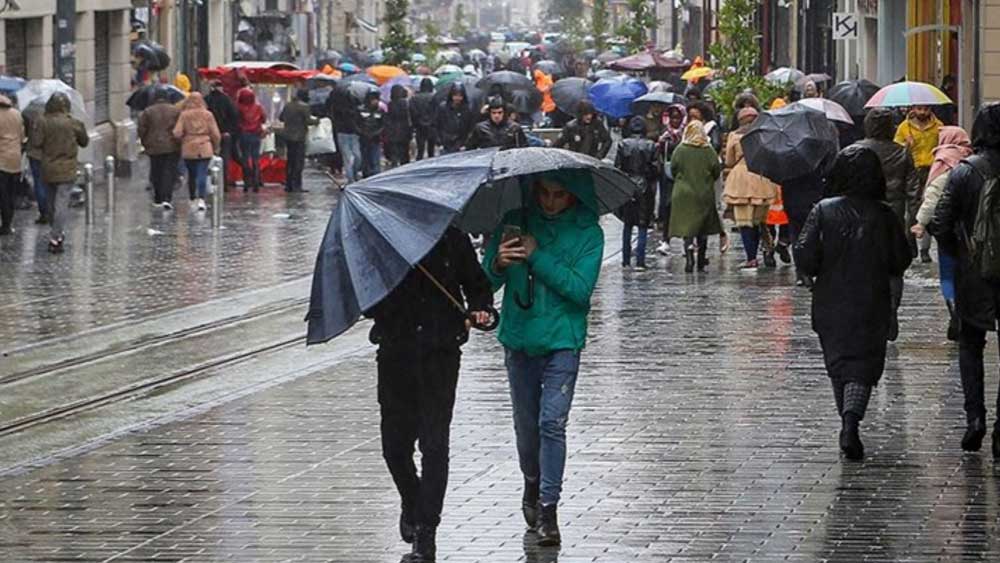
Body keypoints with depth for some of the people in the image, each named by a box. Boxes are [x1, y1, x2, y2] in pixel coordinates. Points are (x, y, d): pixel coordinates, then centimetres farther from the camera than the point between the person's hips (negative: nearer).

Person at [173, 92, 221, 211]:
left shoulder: (184, 115, -4)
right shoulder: (207, 115, -3)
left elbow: (177, 133, -9)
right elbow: (216, 134, -1)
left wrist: (183, 140, 12)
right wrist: (215, 147, 15)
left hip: (188, 149, 1)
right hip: (205, 149, -1)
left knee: (191, 175, 16)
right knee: (202, 175, -4)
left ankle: (193, 199, 23)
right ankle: (201, 199, -18)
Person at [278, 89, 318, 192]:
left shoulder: (288, 105, 8)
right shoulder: (304, 107, -13)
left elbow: (280, 118, 15)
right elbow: (308, 121, -16)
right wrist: (316, 121, 2)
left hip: (288, 136, 7)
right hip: (299, 137, -7)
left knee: (290, 161, 15)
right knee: (299, 161, -3)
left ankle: (288, 184, 16)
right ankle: (296, 185, -7)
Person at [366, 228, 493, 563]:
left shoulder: (452, 240, 3)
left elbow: (476, 284, 15)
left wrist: (480, 309, -5)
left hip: (441, 352, -1)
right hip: (396, 353, 1)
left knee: (434, 443, -8)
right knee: (395, 444, 6)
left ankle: (426, 530, -5)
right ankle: (412, 502, 37)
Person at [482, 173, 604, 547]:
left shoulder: (587, 233, -5)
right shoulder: (516, 222, 1)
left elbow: (580, 288, -16)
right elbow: (486, 282, 0)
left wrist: (537, 257, -21)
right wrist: (498, 264, -23)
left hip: (562, 341, -3)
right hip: (519, 339, 3)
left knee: (552, 422, -12)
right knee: (526, 424, 12)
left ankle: (548, 509, -9)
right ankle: (532, 486, 35)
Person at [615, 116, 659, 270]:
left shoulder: (623, 145, -5)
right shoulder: (651, 146, -7)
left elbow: (617, 167, -3)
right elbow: (656, 169, -5)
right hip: (645, 190, -1)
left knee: (627, 225, 14)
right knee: (643, 226, 2)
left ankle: (626, 260, 14)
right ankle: (640, 261, -5)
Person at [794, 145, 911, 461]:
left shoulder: (824, 211, -8)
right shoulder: (884, 215, -6)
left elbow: (805, 257, -12)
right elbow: (901, 261, -2)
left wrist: (823, 272, 8)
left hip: (831, 307, 1)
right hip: (871, 307, 0)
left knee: (838, 363, 16)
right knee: (863, 366, 0)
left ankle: (848, 424, 21)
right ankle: (851, 422, -22)